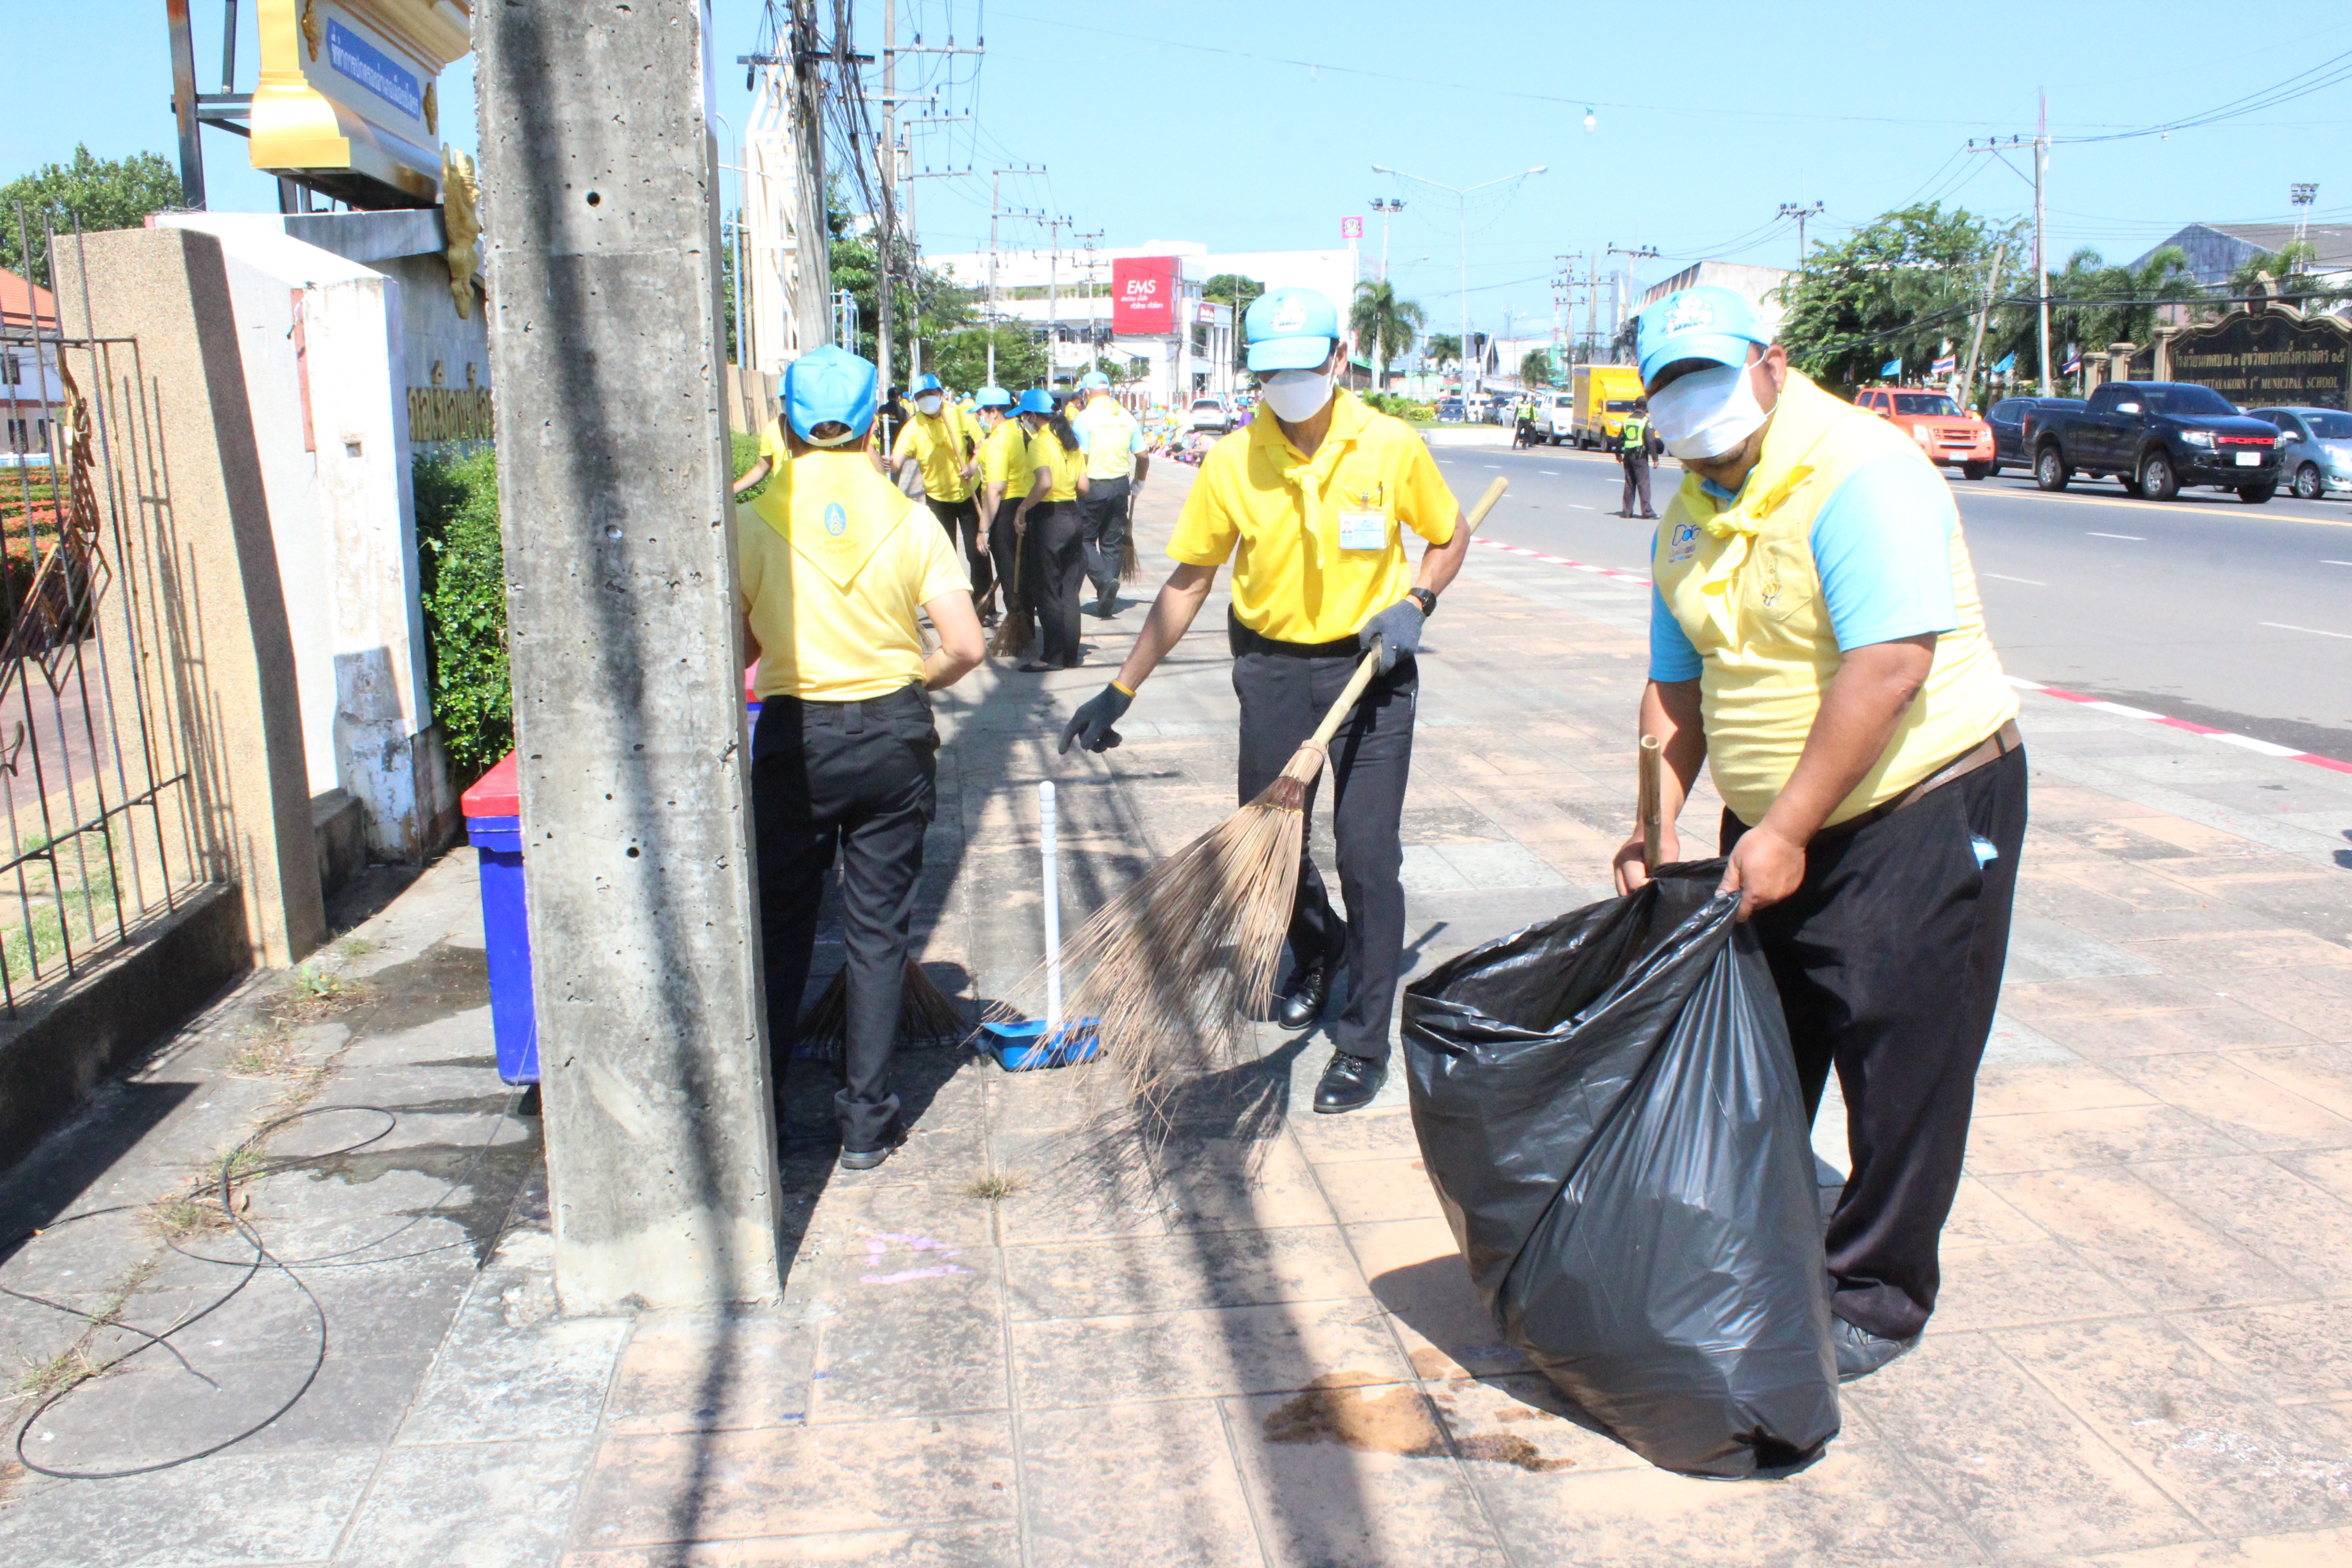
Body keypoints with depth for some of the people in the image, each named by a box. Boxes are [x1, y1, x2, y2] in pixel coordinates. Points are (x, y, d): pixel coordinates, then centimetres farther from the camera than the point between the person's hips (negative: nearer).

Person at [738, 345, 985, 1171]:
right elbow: (965, 646, -8)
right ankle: (866, 1124, 16)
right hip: (894, 736, 1)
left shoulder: (756, 525, -7)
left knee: (781, 927, 13)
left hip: (795, 737, -1)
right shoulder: (909, 521, -3)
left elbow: (737, 649, -4)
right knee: (879, 928, 10)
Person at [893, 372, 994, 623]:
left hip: (968, 493, -1)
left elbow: (980, 443, -2)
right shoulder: (913, 427, -12)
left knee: (978, 553, -2)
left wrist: (973, 465, -22)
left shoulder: (959, 416, -10)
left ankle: (986, 609, 9)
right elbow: (898, 457, -25)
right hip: (937, 497, 1)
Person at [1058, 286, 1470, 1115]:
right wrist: (1120, 690, -3)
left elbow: (1450, 535, 6)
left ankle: (1363, 1043, 9)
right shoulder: (1231, 462, -8)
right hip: (1273, 669, 2)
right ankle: (1317, 949, 44)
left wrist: (1414, 604, -14)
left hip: (1370, 669, -2)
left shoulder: (1391, 446, -10)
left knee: (1368, 857, -6)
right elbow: (1187, 584, -1)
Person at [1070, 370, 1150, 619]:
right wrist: (1138, 482, 23)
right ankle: (1107, 603, 12)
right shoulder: (1127, 417, 5)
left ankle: (1105, 579, -15)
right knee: (1112, 543, 11)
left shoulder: (1084, 417, -10)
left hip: (1093, 486, -5)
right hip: (1120, 485, 5)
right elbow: (1142, 457, 6)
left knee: (1084, 539, 9)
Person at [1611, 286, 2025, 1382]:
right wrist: (1658, 823, -2)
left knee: (1899, 1065, 0)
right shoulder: (1688, 518, 7)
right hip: (1775, 829, 8)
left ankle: (1876, 1299, 16)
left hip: (1923, 806, -7)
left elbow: (1888, 670, -27)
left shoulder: (1859, 472, -19)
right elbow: (1679, 688, 11)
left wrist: (1787, 831, -25)